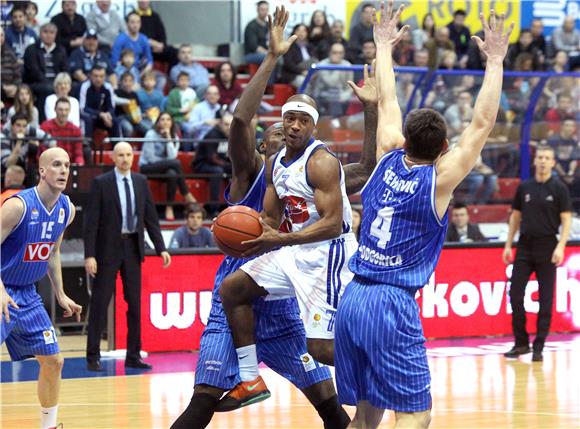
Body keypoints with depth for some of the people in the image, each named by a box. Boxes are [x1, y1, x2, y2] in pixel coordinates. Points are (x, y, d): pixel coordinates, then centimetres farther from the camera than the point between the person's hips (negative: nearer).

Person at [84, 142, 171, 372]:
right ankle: (93, 357, 4)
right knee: (100, 303, -1)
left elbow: (150, 217, 9)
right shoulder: (101, 183, -7)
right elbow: (91, 221, -9)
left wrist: (161, 248, 2)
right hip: (108, 248, -4)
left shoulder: (141, 182, 7)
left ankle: (133, 356, 13)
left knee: (135, 303, 6)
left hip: (133, 248, 4)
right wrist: (89, 255, -14)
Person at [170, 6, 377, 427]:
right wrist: (272, 57, -26)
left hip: (284, 310, 5)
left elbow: (368, 170, 10)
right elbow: (240, 119, -22)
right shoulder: (249, 174, -5)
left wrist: (372, 111, 0)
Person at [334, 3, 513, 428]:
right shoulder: (439, 179, -5)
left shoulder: (389, 158, 8)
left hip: (352, 298, 7)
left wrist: (385, 45, 32)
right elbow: (482, 125, -4)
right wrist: (495, 62, 0)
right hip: (393, 304, -7)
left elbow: (388, 102, 22)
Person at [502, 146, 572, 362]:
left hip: (547, 249, -3)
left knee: (545, 299, 0)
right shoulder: (524, 187, 8)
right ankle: (521, 343, 11)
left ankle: (539, 347, 6)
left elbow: (566, 220, -5)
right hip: (524, 247, 3)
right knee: (515, 295, -1)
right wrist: (508, 245, 9)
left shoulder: (559, 188, -2)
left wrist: (560, 247, -16)